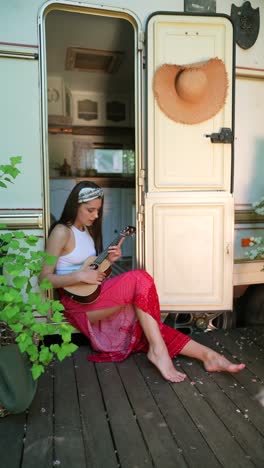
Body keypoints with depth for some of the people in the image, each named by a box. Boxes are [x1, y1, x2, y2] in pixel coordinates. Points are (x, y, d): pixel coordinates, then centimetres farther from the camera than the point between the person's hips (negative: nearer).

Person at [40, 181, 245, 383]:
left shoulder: (88, 231, 15)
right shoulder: (62, 232, -10)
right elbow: (45, 279, -12)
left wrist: (108, 261, 0)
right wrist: (80, 276, -24)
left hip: (94, 296, 7)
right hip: (78, 302, -7)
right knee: (139, 279, -26)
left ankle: (208, 355, -18)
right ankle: (158, 350, -25)